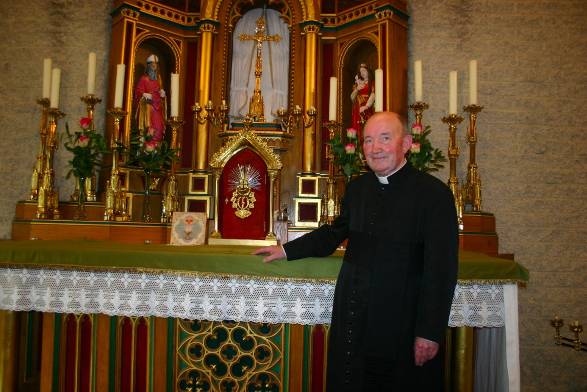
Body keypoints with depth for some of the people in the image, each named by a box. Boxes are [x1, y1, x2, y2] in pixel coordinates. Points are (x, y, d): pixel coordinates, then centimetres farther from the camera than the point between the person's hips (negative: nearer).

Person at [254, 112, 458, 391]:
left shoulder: (434, 193, -12)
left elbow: (441, 270, -13)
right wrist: (287, 250, 13)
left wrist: (430, 332, -14)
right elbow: (335, 232, 20)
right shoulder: (356, 188, 6)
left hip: (402, 325, -5)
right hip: (350, 321, 5)